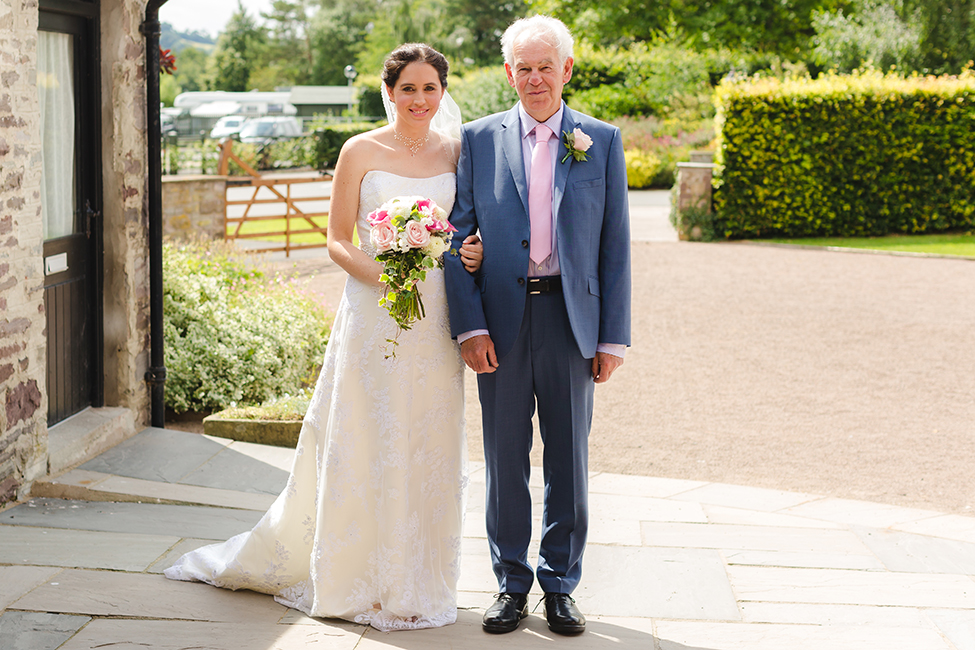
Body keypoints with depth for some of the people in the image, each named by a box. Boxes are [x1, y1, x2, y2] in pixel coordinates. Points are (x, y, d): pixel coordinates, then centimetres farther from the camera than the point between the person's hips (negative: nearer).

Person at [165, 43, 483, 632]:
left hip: (436, 319, 3)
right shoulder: (361, 152, 0)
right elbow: (338, 240, -1)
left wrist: (472, 253, -7)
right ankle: (359, 579, 15)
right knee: (363, 446, 1)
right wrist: (381, 274, -18)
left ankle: (417, 580, 20)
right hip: (373, 313, -3)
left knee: (428, 449, 7)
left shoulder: (456, 152, 8)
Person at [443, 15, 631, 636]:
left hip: (571, 319, 0)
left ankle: (560, 585, 21)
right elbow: (460, 236, 3)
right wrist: (469, 325, -7)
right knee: (505, 461, 7)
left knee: (569, 461, 7)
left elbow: (615, 245, 4)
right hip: (501, 322, 0)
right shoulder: (479, 139, 4)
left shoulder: (603, 141, 4)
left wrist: (613, 335, -1)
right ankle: (512, 584, 21)